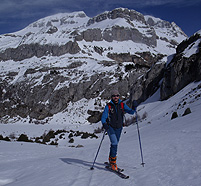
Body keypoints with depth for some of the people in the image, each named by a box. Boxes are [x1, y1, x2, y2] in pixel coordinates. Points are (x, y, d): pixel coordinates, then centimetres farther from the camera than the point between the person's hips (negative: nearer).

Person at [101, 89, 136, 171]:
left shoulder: (122, 105, -4)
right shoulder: (108, 106, -11)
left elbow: (131, 112, -7)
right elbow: (103, 117, -15)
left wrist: (134, 108, -29)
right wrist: (104, 124, -35)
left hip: (119, 128, 4)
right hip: (110, 127, -4)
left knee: (115, 144, 16)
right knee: (114, 143, -19)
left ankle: (111, 159, 37)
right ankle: (113, 162, -9)